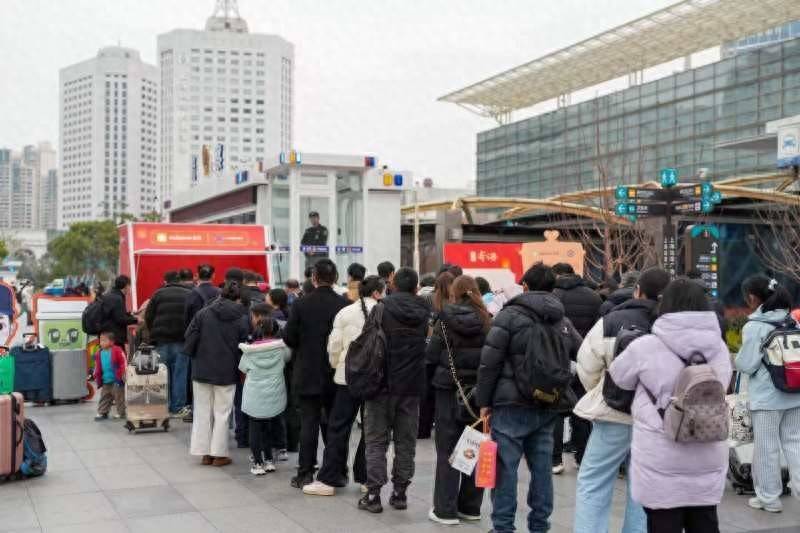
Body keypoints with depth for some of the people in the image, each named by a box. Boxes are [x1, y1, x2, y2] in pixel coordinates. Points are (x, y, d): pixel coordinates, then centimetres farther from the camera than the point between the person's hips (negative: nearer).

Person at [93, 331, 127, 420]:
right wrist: (97, 378, 11)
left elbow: (123, 363, -13)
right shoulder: (99, 353, 5)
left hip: (116, 380, -6)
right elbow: (97, 367, 13)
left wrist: (123, 375, -16)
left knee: (119, 397, 4)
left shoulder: (117, 351, -13)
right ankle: (102, 413, 21)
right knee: (104, 397, 13)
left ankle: (121, 413, 14)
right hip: (105, 381, 6)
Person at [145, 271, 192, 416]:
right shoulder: (190, 294, 6)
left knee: (163, 375, 6)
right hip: (182, 340, -1)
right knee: (180, 374, 2)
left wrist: (154, 334, 15)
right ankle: (178, 408, 1)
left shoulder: (158, 294, 7)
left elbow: (148, 317, 4)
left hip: (162, 340, 1)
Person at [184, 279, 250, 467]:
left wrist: (193, 358, 11)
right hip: (226, 373, -1)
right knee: (222, 413, 8)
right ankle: (219, 454, 9)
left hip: (202, 370, 2)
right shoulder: (242, 321, -6)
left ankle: (205, 453, 16)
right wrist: (240, 369, 7)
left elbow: (190, 339, -3)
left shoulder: (203, 313, -3)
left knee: (203, 412, 12)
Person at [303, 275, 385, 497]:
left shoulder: (345, 313, -1)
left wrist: (338, 366, 17)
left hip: (348, 377, 0)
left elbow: (334, 347, 0)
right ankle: (366, 477, 16)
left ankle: (327, 480, 6)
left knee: (338, 428, 5)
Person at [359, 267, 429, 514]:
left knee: (376, 440, 5)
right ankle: (400, 492, 15)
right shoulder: (424, 312, 2)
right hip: (412, 384, 3)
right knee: (406, 441, 11)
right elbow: (429, 343, 11)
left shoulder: (382, 308, -9)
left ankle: (373, 494, 4)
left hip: (383, 383, -3)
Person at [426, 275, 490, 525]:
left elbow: (431, 355, -7)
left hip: (450, 391, -2)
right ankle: (470, 507, 20)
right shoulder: (487, 321, -3)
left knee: (448, 451, 5)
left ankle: (446, 510, 6)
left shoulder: (446, 320, -8)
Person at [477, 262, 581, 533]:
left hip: (513, 404, -5)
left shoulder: (510, 315, -6)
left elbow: (489, 362, -8)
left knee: (505, 466, 1)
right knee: (542, 466, 11)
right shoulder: (564, 322, 10)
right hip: (549, 406, 5)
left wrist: (484, 401, -3)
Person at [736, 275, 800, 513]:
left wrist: (737, 359, 8)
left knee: (767, 449, 6)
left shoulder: (753, 327, -14)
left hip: (766, 398, -5)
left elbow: (746, 365, -12)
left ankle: (769, 498, 17)